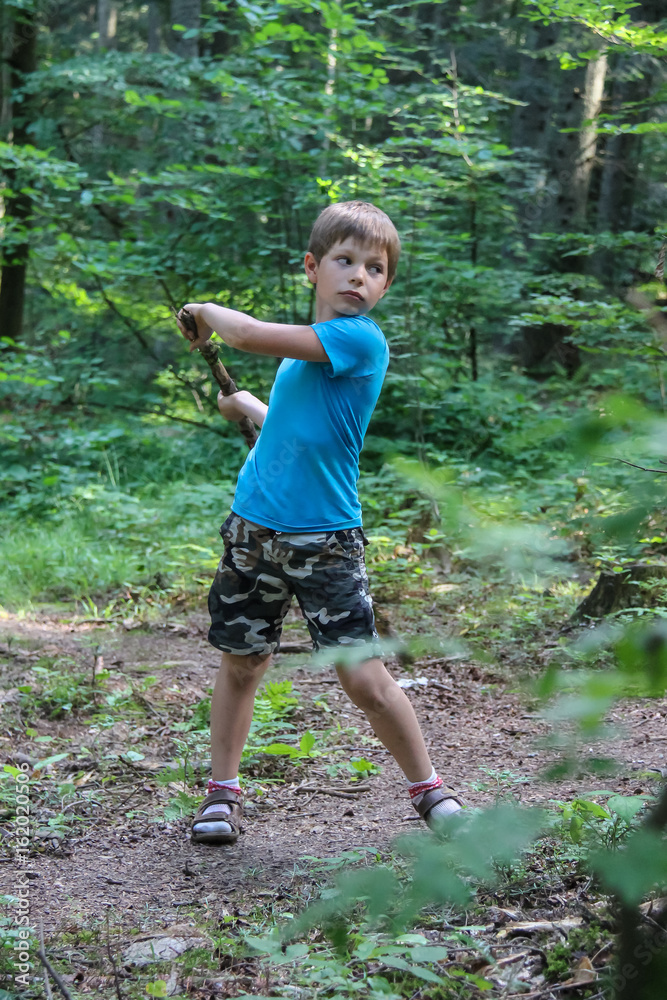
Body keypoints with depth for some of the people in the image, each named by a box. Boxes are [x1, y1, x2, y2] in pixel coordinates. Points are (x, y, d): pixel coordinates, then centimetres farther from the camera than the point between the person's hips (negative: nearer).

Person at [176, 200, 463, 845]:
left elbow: (250, 335, -21)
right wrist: (247, 406, 23)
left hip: (325, 540, -7)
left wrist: (206, 313, -4)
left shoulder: (361, 340, -14)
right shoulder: (304, 348, 10)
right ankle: (222, 792, 27)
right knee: (240, 664, 13)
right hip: (253, 529, 7)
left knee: (365, 679, -5)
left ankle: (429, 791, 13)